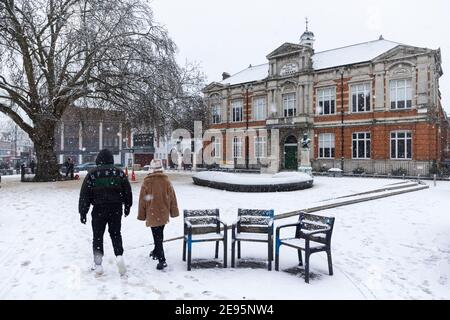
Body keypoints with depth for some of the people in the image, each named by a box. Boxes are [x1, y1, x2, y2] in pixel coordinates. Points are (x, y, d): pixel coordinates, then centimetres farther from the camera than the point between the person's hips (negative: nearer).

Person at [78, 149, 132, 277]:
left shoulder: (92, 174, -4)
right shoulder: (119, 172, 1)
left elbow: (84, 194, -4)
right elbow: (128, 191, 5)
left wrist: (83, 212, 3)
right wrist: (127, 206, 16)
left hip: (99, 209, -1)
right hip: (116, 209, 2)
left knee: (98, 236, 11)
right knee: (116, 234, 14)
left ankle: (98, 264, 16)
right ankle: (119, 256, -7)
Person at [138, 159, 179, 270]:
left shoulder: (147, 182, -10)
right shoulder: (166, 181, -2)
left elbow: (142, 200, -4)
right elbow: (172, 197, 3)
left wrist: (142, 215, 6)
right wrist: (174, 212, 14)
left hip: (152, 214, -3)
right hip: (164, 213, 4)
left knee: (157, 236, -2)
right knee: (159, 234, 22)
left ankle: (162, 260, -8)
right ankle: (157, 252, 40)